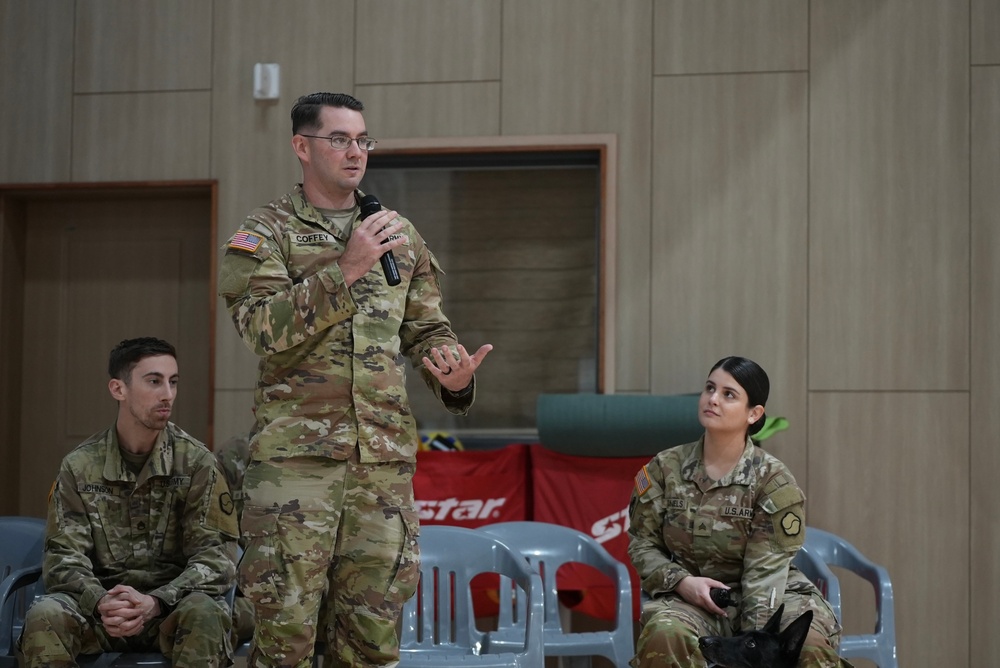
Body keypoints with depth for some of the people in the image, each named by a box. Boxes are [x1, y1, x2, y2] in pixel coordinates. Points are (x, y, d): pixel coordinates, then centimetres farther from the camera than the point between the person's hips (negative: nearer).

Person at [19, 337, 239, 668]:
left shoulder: (197, 462, -3)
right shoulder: (80, 466, 2)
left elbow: (216, 556, -7)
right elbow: (63, 556, -2)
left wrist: (155, 603, -25)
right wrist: (100, 603, -25)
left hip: (173, 606, -1)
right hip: (103, 603, 1)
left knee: (204, 613, -35)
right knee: (44, 615, -29)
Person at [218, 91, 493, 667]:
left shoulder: (400, 234, 17)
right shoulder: (267, 232, 4)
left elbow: (428, 328, 18)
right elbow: (265, 327, -11)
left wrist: (452, 375, -4)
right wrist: (346, 269, -17)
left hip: (385, 453, 4)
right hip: (296, 451, -4)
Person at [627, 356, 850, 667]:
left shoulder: (774, 480, -8)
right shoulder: (665, 468, 0)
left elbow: (765, 570, -14)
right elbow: (642, 543, 5)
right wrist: (681, 581, -15)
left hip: (764, 596, -1)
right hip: (689, 596, 1)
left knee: (811, 641, -32)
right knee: (663, 633, -34)